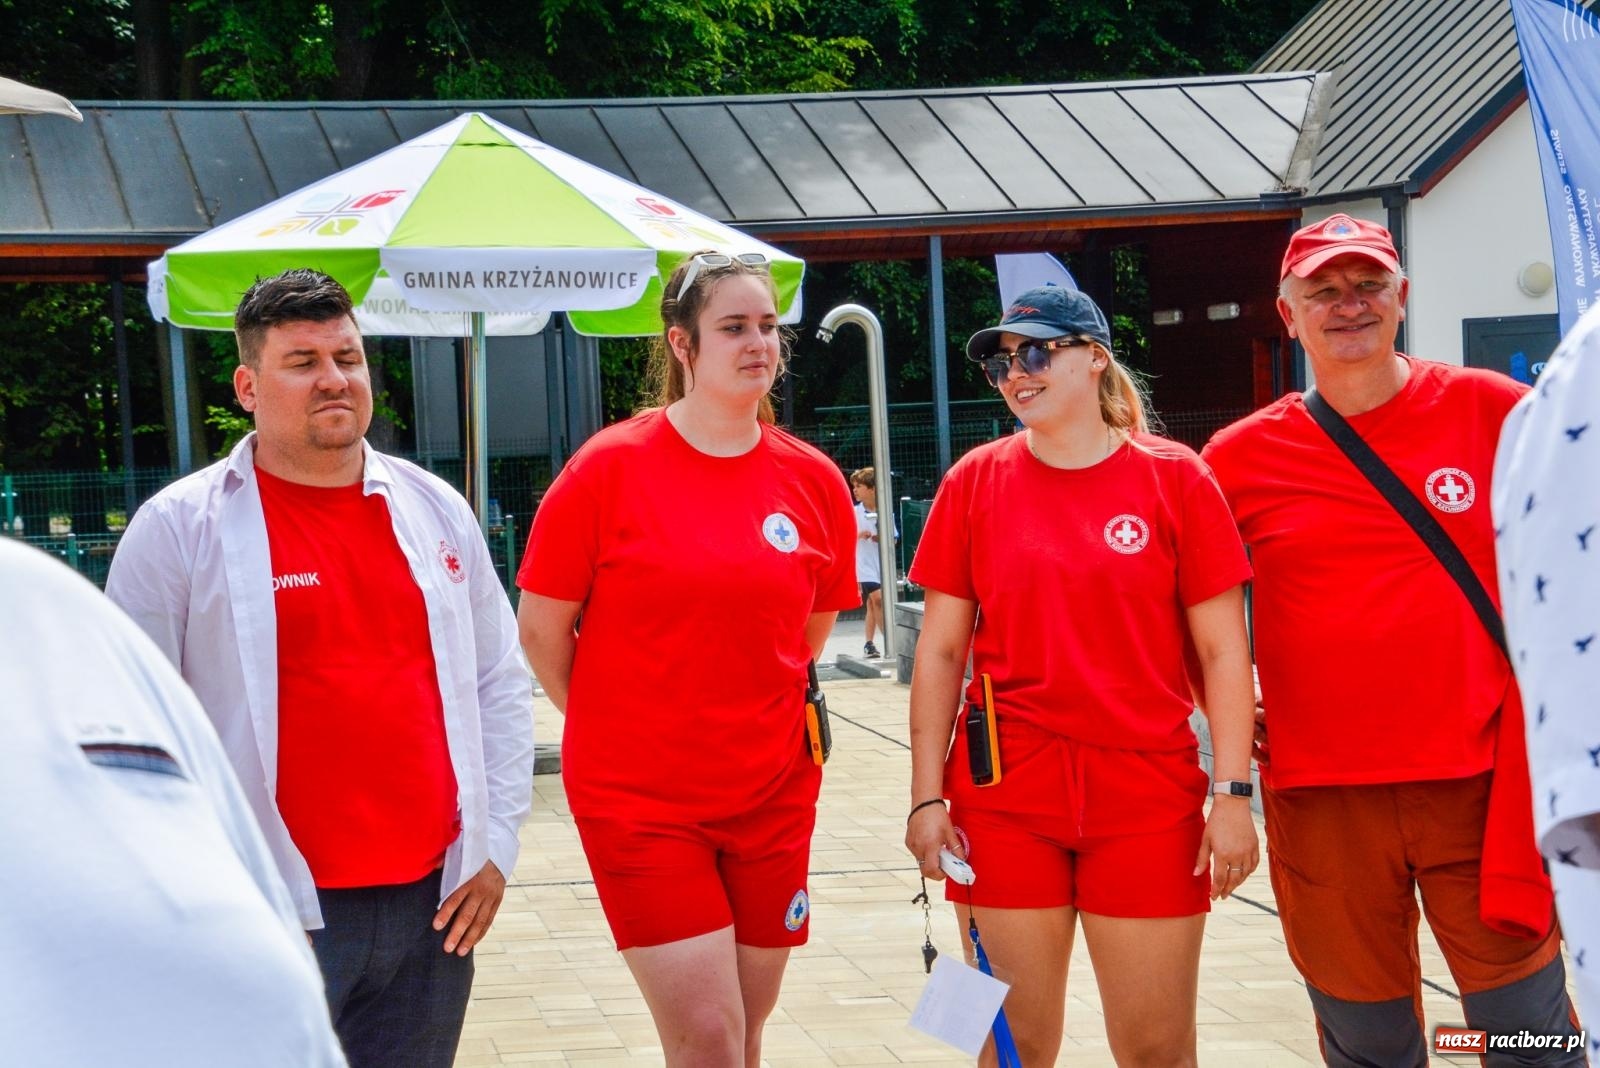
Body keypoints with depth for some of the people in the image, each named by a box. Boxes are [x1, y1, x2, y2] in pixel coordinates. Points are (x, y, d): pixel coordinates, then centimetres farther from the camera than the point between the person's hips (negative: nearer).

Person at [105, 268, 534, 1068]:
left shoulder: (437, 511, 10)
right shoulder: (177, 529, -4)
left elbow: (500, 684, 15)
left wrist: (494, 845, 6)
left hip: (432, 908, 4)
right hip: (272, 923, -4)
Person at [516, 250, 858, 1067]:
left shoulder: (814, 480, 2)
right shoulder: (609, 468, -9)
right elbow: (540, 632, -2)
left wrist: (760, 720, 12)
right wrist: (616, 732, 7)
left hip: (773, 796, 4)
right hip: (637, 799, -4)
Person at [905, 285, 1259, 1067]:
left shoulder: (1174, 478, 0)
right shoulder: (974, 483, 4)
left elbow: (1221, 649, 0)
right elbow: (940, 650, 6)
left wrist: (1233, 794, -6)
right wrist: (927, 797, 0)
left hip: (1149, 794, -1)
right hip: (1004, 796, 1)